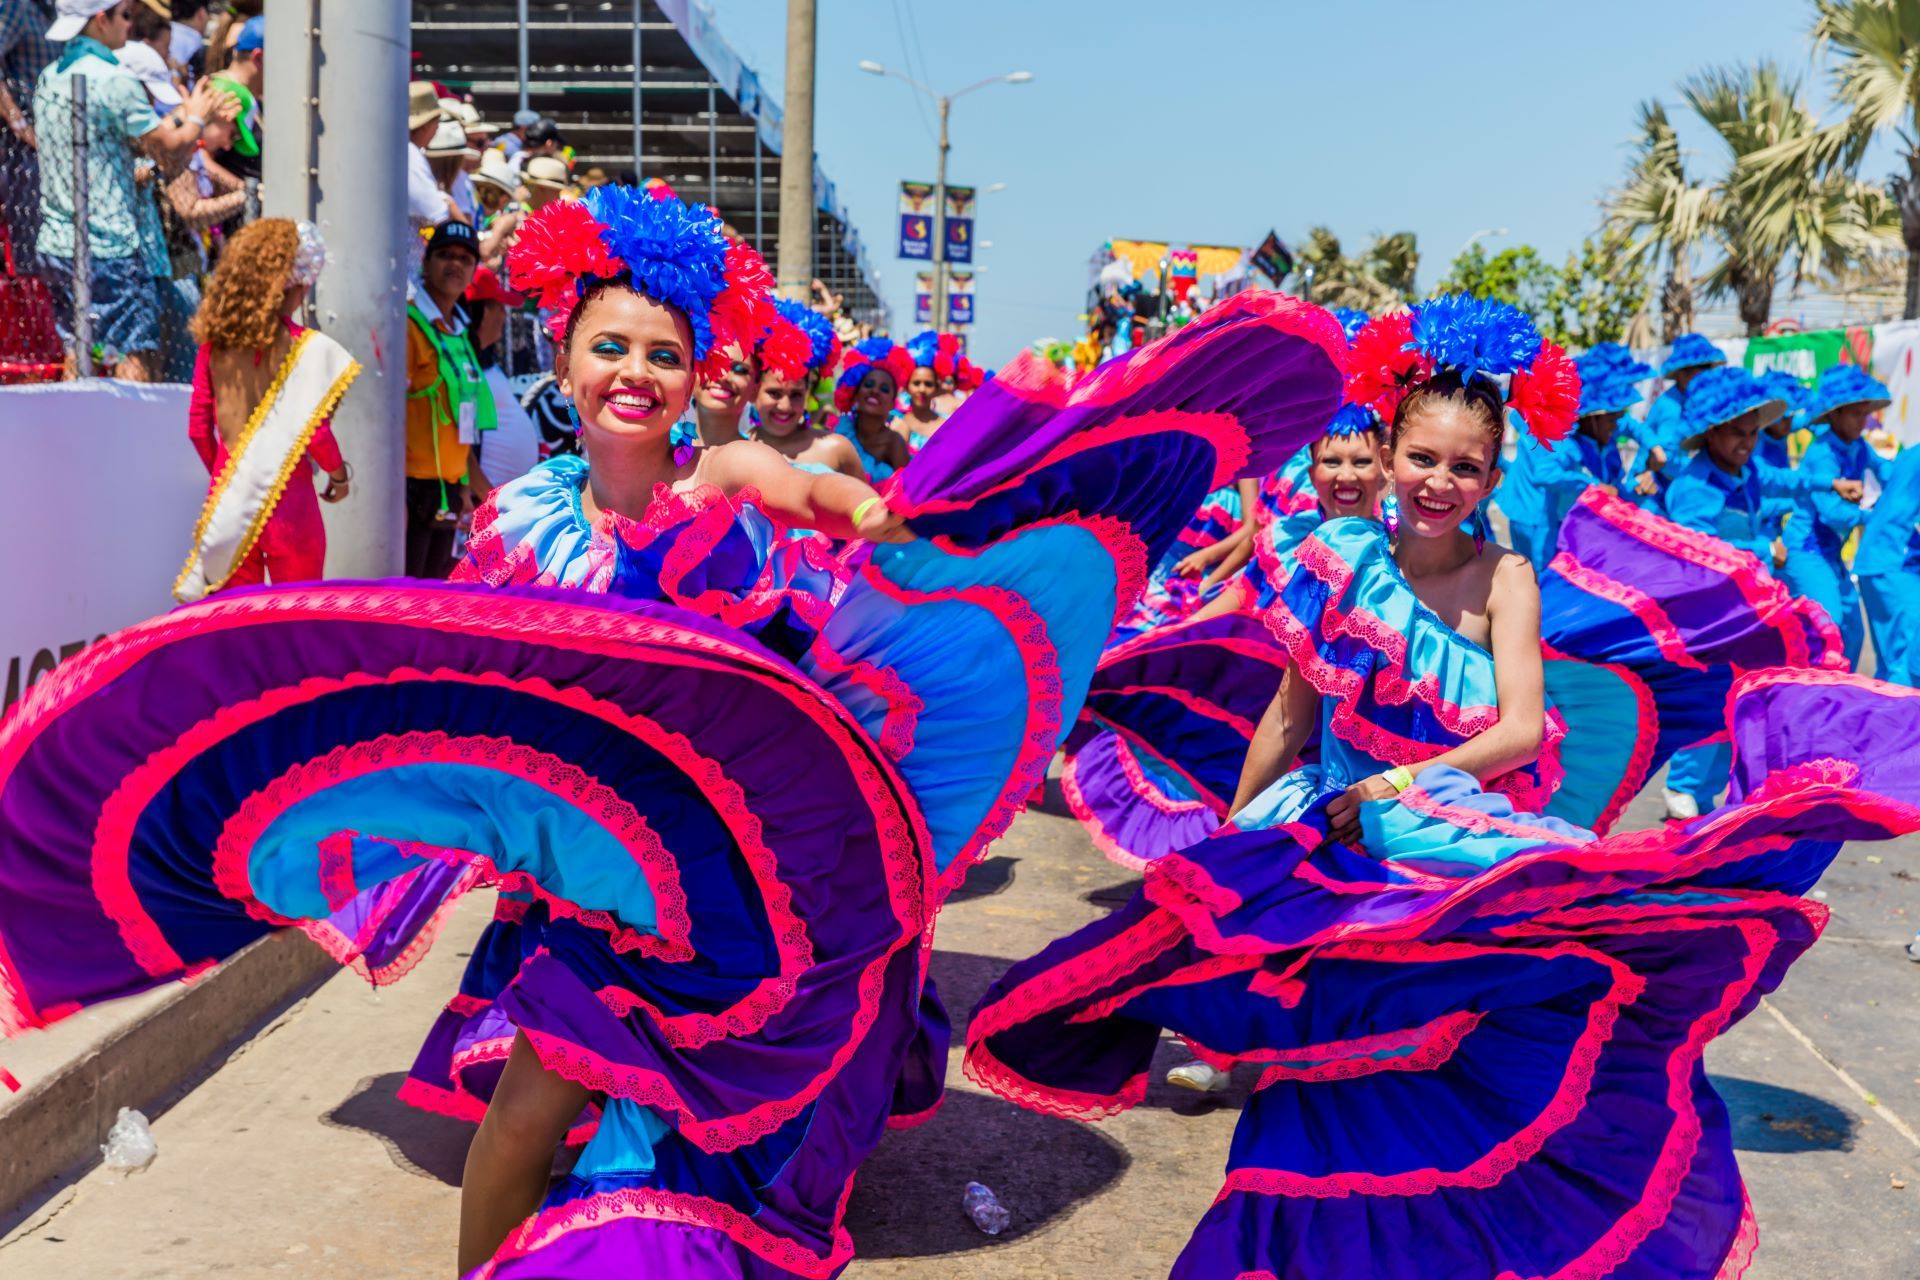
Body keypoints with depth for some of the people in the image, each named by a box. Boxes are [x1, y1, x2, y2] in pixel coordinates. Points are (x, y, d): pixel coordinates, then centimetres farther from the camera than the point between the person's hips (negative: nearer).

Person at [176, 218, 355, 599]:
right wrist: (338, 474, 4)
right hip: (286, 495, -4)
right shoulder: (307, 347, -12)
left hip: (228, 495, 4)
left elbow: (199, 429, 5)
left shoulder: (214, 343, 1)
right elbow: (315, 432, -14)